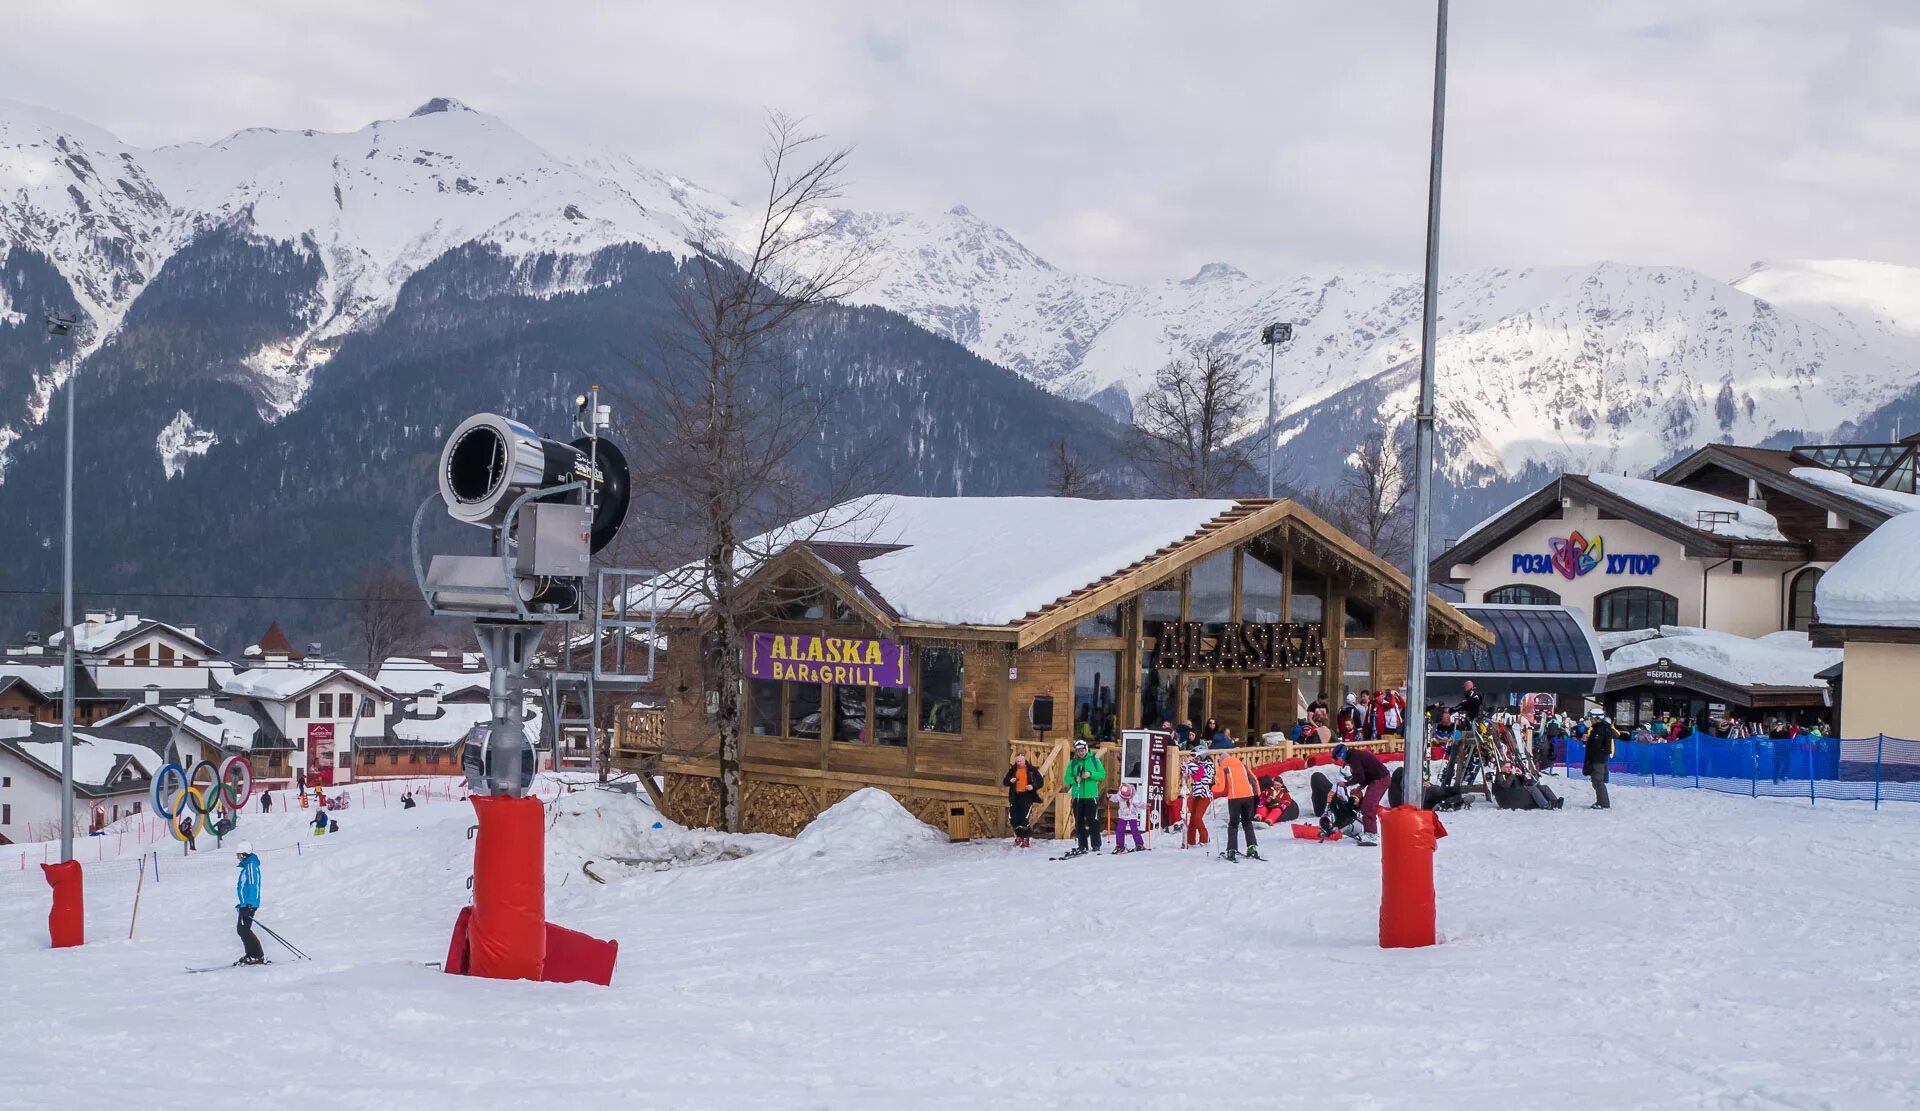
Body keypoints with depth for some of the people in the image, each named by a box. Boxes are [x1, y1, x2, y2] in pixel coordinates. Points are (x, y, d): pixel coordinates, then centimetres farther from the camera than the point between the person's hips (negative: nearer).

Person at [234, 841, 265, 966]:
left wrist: (249, 904, -27)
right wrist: (241, 903, 28)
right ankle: (251, 955, 15)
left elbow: (253, 885, -22)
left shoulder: (251, 865, -14)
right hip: (245, 904, 11)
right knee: (241, 929, 13)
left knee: (244, 930, -11)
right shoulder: (247, 866, 18)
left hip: (249, 904, -11)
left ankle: (258, 956, -11)